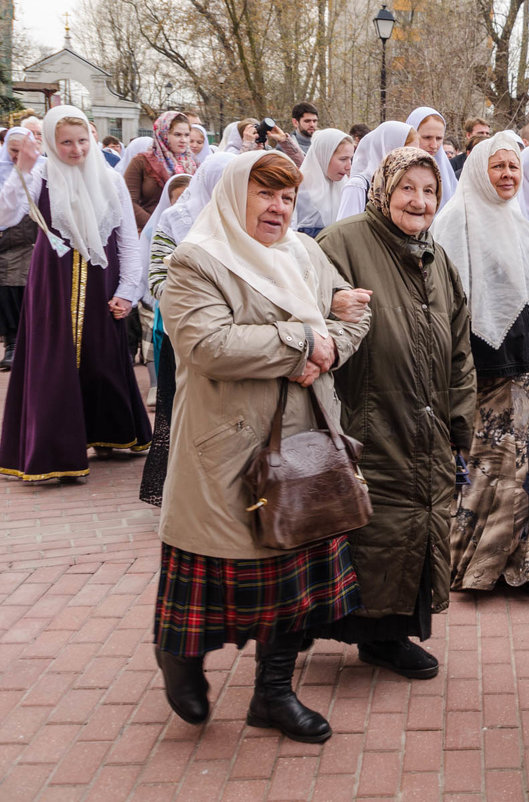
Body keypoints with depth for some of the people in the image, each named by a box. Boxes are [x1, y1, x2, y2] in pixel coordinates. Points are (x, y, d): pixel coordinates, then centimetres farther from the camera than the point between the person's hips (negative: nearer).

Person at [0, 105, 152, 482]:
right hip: (55, 285, -2)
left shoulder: (111, 180, 4)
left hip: (100, 285, 2)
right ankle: (53, 453, 1)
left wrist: (126, 290, -2)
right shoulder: (41, 179, -2)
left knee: (103, 361, 8)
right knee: (55, 365, -2)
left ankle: (106, 435, 26)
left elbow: (129, 240, 5)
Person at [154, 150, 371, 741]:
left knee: (297, 563, 10)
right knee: (226, 554, 2)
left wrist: (327, 349, -9)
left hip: (303, 438, 7)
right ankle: (181, 650, 32)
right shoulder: (196, 262, -10)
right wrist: (301, 340, -17)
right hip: (230, 443, -6)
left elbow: (355, 314, 14)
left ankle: (274, 689, 24)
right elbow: (210, 346, -23)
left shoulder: (307, 255, 12)